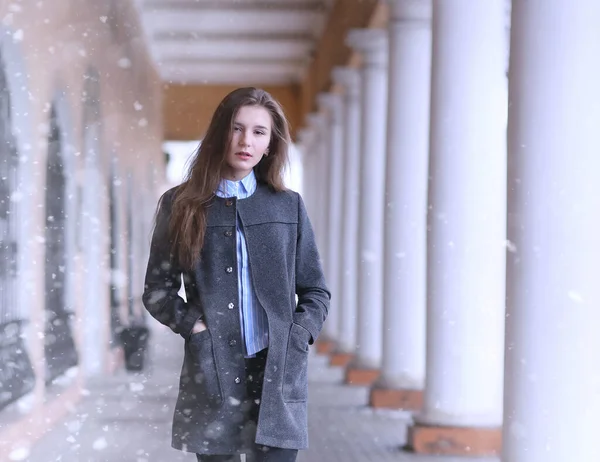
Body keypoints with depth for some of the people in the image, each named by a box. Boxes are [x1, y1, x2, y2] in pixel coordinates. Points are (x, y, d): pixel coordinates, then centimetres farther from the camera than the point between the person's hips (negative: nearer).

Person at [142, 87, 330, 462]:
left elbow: (316, 292, 12)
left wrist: (295, 339, -3)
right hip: (210, 375, 0)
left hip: (277, 375, 0)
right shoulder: (181, 205, 6)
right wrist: (192, 325, -6)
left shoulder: (288, 206, 9)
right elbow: (157, 290, 9)